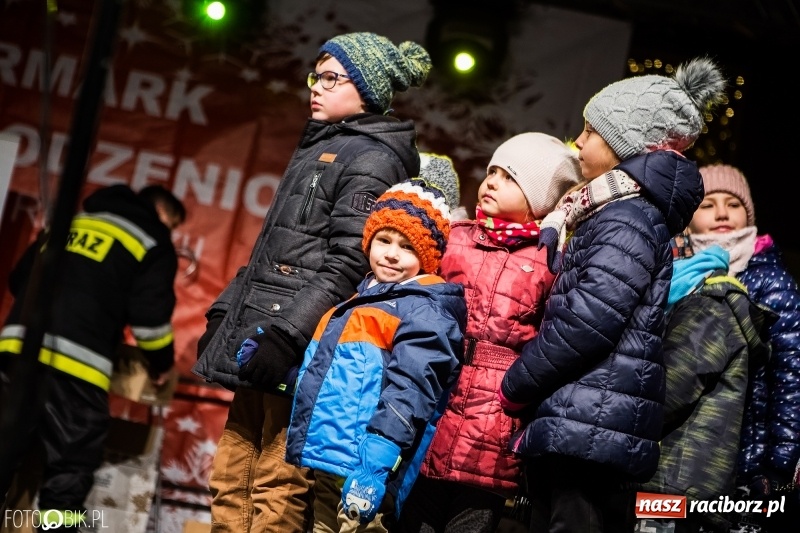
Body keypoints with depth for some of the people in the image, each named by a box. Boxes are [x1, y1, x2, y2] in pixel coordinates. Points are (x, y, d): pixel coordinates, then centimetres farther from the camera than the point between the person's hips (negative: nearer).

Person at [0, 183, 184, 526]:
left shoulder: (71, 219, 25)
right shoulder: (153, 242, 8)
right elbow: (150, 316, 0)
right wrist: (161, 364, 17)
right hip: (75, 366, -6)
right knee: (68, 477, -1)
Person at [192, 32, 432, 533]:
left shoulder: (372, 158, -5)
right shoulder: (317, 149, 23)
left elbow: (346, 264, -15)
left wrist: (287, 334, -22)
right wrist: (224, 313, 21)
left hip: (299, 348, -9)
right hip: (261, 333, 9)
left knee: (277, 487, -10)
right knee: (231, 482, 8)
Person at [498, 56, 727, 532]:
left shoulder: (628, 219, -8)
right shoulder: (618, 212, 23)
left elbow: (588, 320, -18)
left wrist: (514, 386, -9)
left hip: (590, 425, -10)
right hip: (590, 428, 10)